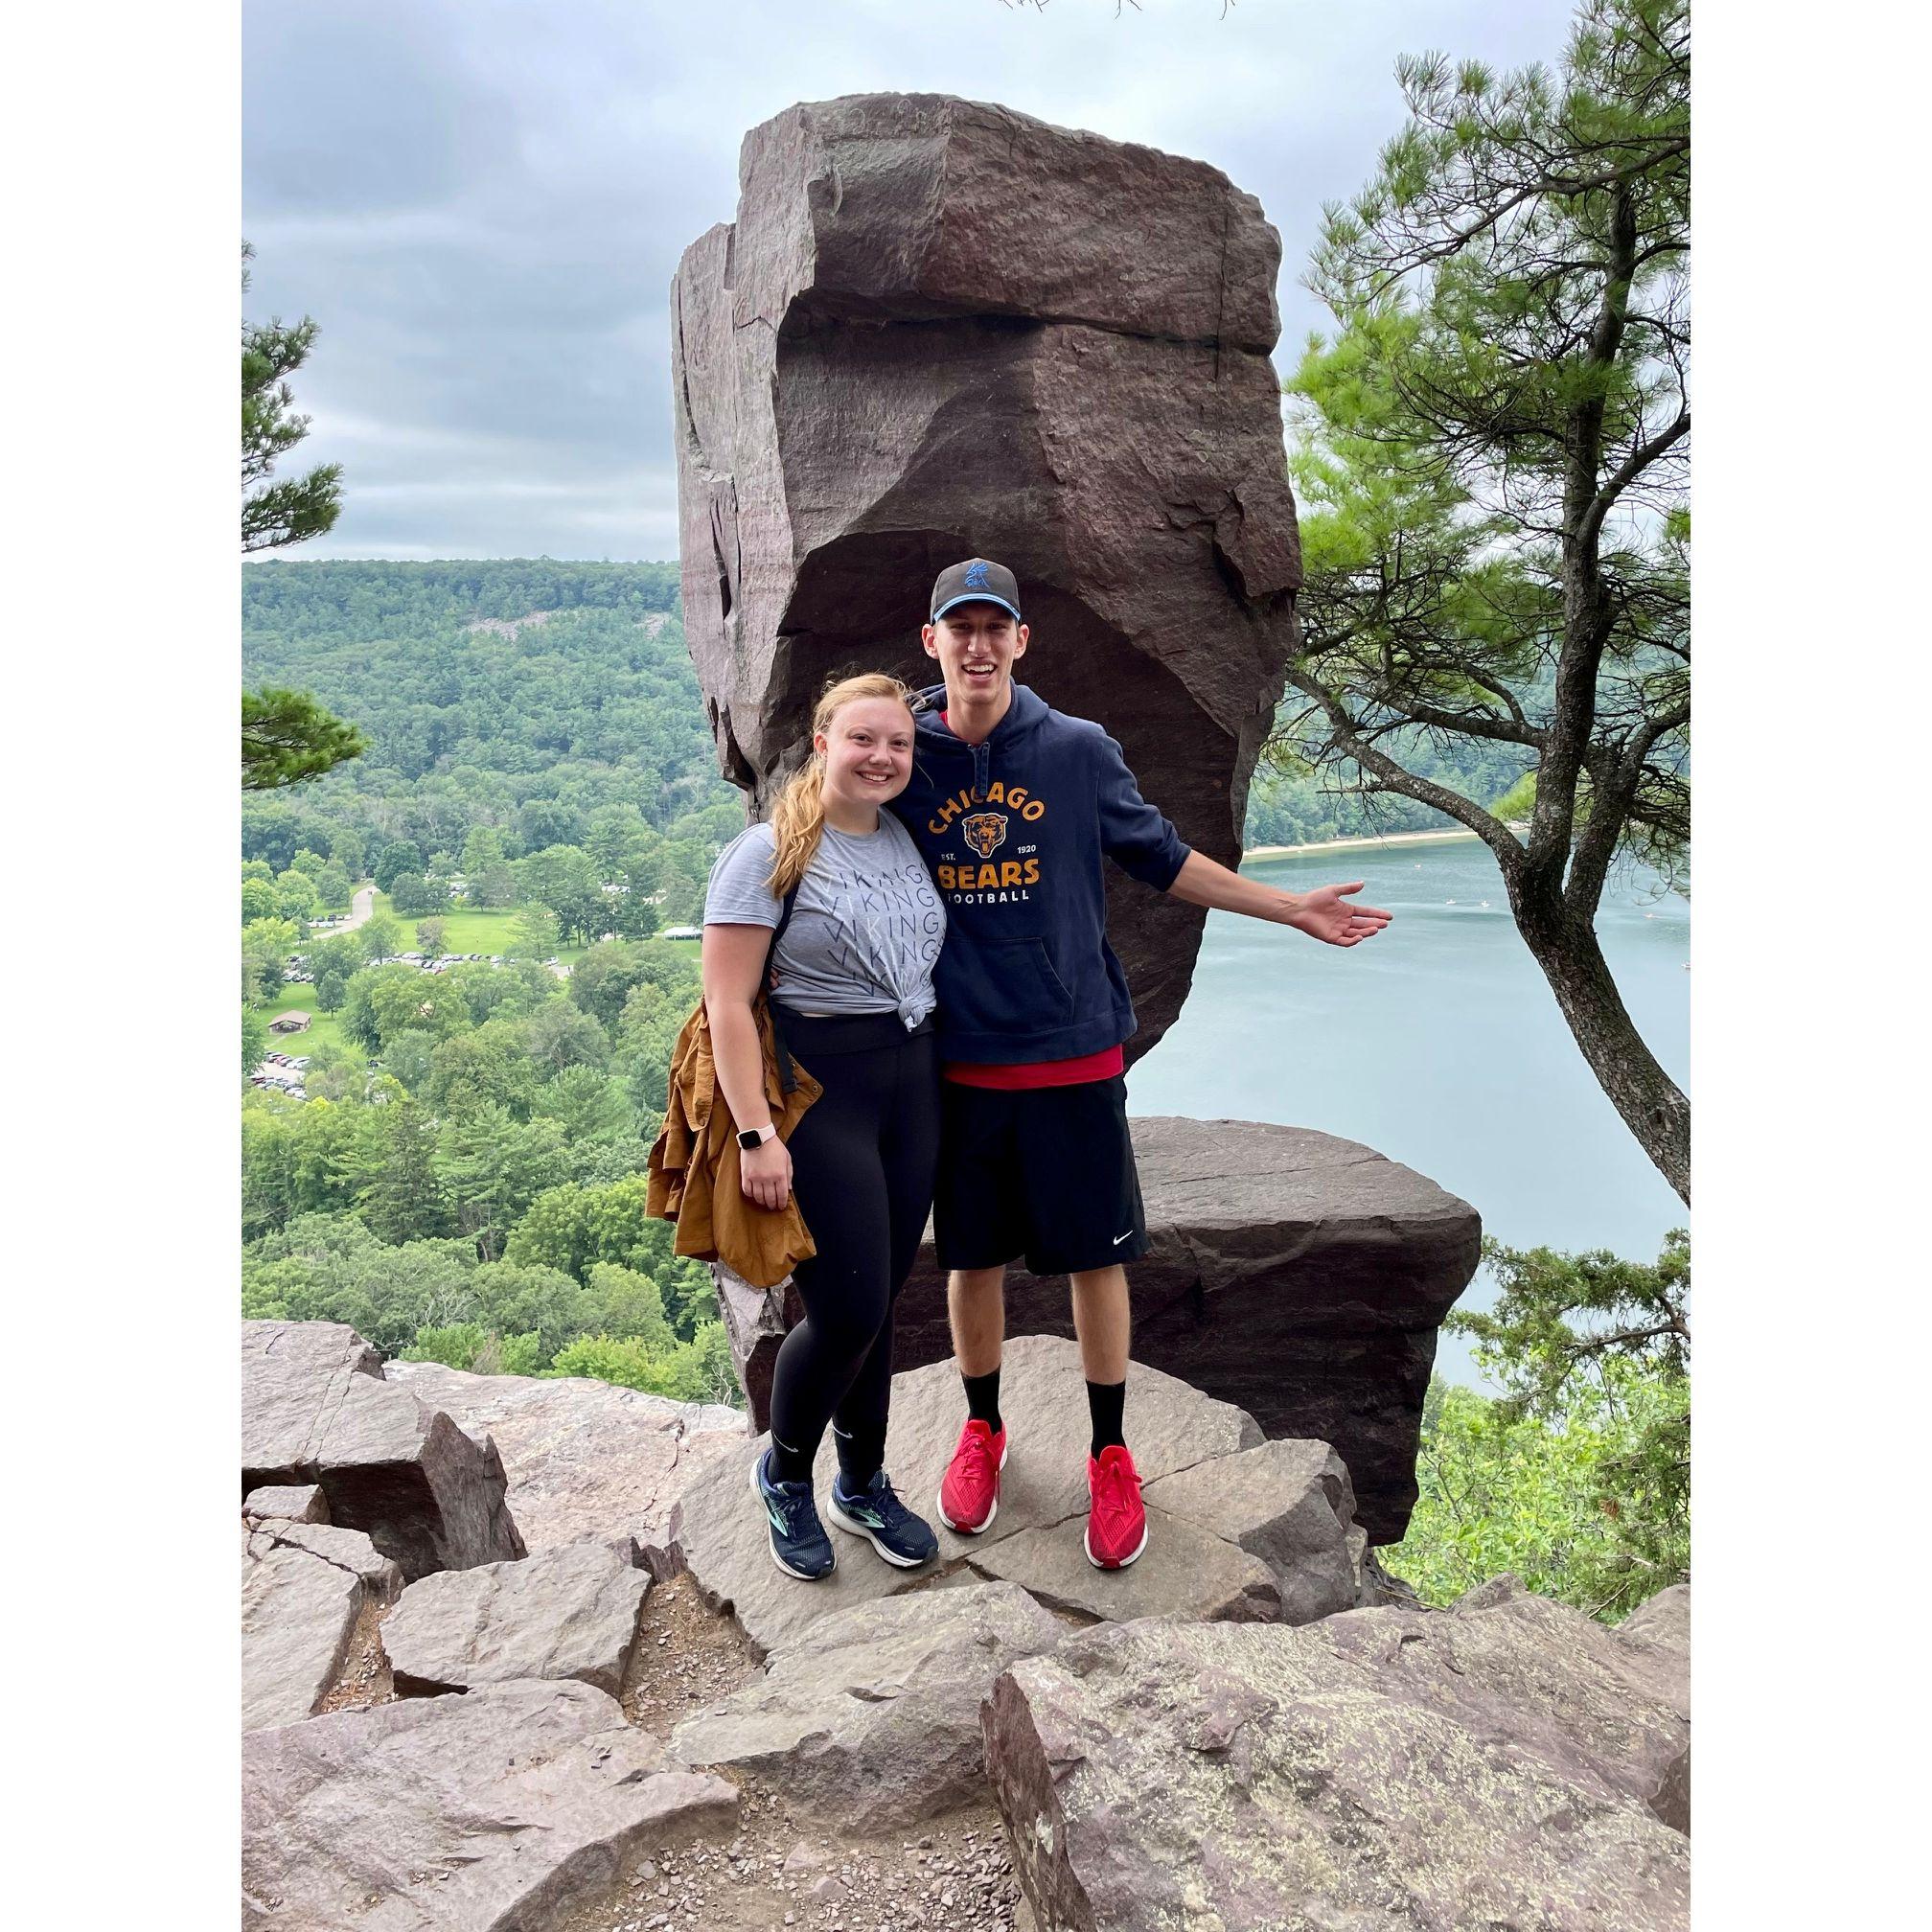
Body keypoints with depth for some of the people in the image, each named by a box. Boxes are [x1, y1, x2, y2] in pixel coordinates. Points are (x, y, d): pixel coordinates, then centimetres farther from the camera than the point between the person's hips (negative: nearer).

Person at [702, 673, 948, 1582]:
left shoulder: (905, 840, 10)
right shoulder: (770, 852, -11)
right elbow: (727, 1005, -15)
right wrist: (757, 1135, -20)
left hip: (914, 1081, 6)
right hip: (819, 1089, -6)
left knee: (879, 1302, 13)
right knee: (847, 1310, -5)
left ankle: (863, 1486, 33)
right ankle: (784, 1474, 24)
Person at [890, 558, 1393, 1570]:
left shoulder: (1079, 749, -3)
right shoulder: (902, 760, -1)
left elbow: (1162, 859, 8)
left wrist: (1293, 909, 8)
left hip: (1074, 1052, 0)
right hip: (959, 1060, 1)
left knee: (1096, 1258, 7)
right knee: (973, 1258, 13)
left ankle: (1109, 1455, 28)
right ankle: (982, 1431, 37)